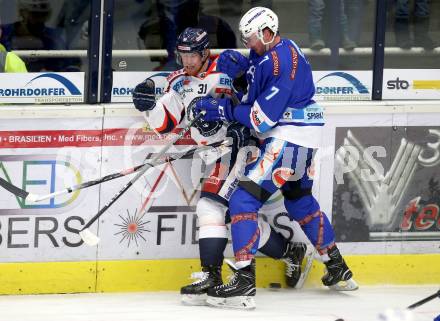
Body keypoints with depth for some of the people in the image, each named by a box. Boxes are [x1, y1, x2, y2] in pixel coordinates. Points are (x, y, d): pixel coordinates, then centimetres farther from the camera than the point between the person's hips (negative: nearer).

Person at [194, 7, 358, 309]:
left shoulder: (281, 64, -22)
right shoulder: (270, 50, 7)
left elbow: (263, 118, -23)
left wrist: (225, 110, -18)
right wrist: (234, 61, -3)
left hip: (289, 139, -11)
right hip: (303, 137, 11)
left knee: (244, 200, -14)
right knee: (300, 201, 28)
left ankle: (244, 284, -22)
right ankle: (339, 270, 41)